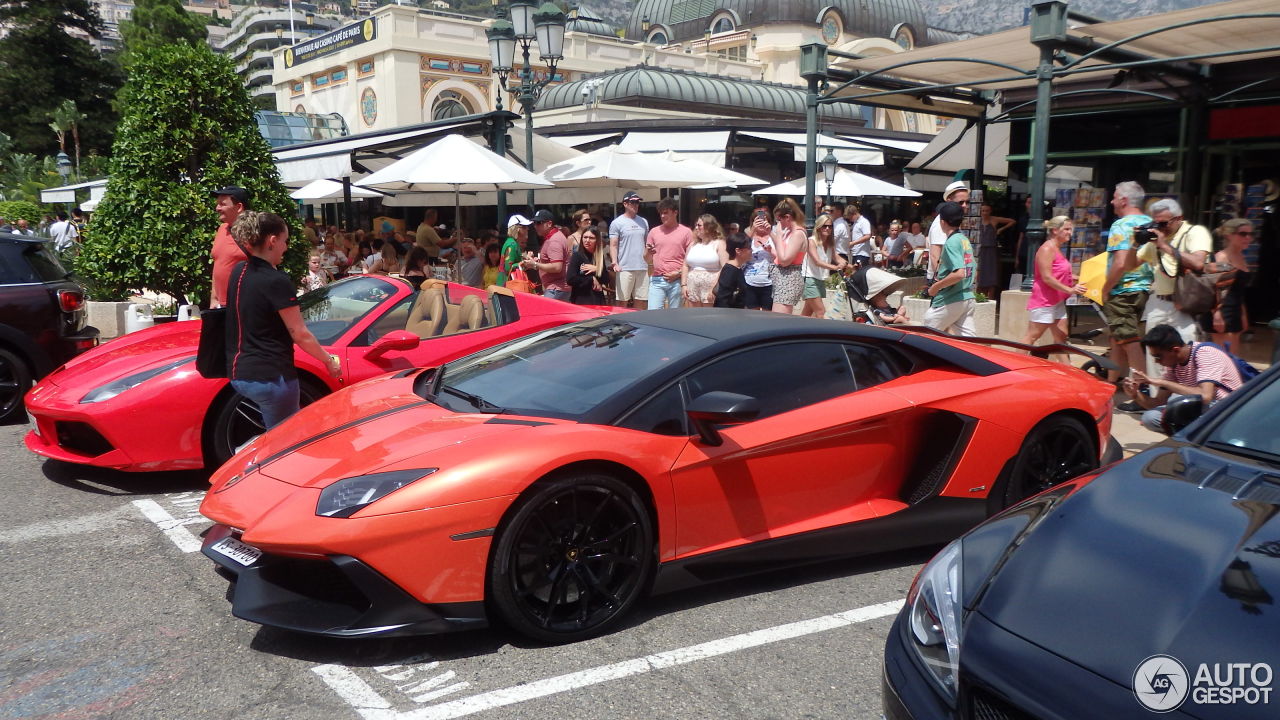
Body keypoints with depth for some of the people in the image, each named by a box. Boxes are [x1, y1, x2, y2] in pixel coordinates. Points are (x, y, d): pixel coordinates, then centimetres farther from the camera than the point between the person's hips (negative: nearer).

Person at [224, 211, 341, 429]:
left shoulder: (238, 272, 7)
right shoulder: (277, 281, -17)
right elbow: (300, 334, -14)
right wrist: (329, 360, -2)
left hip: (238, 373, 8)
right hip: (270, 377, -8)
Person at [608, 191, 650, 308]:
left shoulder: (643, 222, 15)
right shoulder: (617, 223, -1)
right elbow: (613, 245, -5)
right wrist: (615, 262, -20)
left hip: (642, 268, 5)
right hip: (625, 268, -5)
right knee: (622, 301, -3)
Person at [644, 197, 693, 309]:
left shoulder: (686, 232, 4)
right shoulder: (654, 232, 12)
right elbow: (647, 258, 15)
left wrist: (679, 273, -10)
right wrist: (649, 252, -8)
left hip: (676, 280, -2)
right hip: (657, 280, 2)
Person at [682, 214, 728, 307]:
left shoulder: (719, 244, -2)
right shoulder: (693, 244, 15)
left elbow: (725, 268, -11)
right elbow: (685, 266, 17)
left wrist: (715, 288, -18)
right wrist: (684, 285, 6)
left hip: (710, 291, -5)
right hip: (692, 289, 6)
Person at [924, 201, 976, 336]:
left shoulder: (951, 242, -16)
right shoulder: (965, 240, 13)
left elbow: (959, 273, -27)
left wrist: (936, 287, -16)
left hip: (950, 302, -9)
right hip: (967, 298, 9)